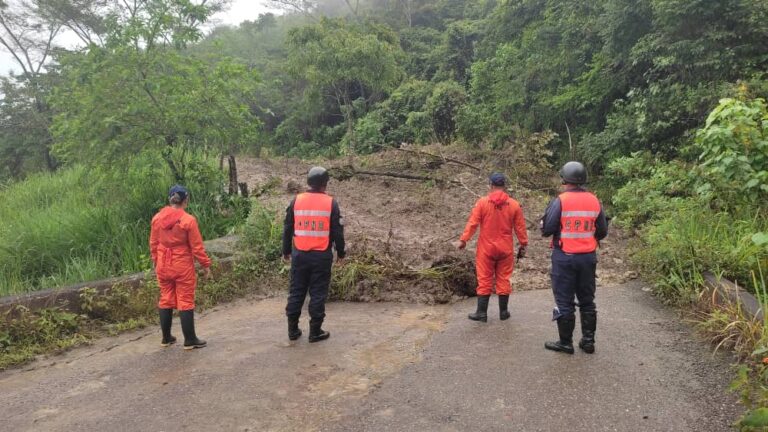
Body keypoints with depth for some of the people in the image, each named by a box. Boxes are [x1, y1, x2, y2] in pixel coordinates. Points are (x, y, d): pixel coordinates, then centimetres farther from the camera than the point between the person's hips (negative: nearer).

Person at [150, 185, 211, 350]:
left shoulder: (157, 218, 0)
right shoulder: (188, 220, -15)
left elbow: (153, 244, 8)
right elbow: (197, 247, -12)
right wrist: (206, 265, -1)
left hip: (163, 267, 5)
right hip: (183, 267, -5)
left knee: (165, 300, 15)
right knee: (185, 302, 2)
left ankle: (166, 338, 24)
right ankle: (190, 340, 9)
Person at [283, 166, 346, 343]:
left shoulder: (296, 200, 2)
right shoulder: (330, 203, -5)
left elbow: (287, 229, 6)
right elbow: (337, 232, -3)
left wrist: (286, 251, 17)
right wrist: (341, 253, 8)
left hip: (299, 254, 3)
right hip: (322, 256, -2)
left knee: (296, 292, 12)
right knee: (318, 293, 5)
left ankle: (293, 330, 18)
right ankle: (315, 331, 10)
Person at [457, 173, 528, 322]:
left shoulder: (482, 202, -8)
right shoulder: (514, 205, -3)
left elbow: (472, 223, -9)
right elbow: (520, 227, 2)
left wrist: (463, 239, -1)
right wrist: (523, 244, 12)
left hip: (486, 248, -1)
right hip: (506, 249, 2)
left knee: (484, 280, 6)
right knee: (503, 280, 11)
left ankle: (482, 313, 10)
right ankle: (503, 312, 18)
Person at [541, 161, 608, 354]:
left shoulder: (560, 201, -13)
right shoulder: (595, 201, 2)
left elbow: (547, 230, -13)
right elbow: (602, 232, 6)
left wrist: (543, 226, 9)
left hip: (565, 257, -4)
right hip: (588, 257, 5)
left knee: (564, 301, 5)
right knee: (587, 300, 15)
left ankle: (566, 343, 12)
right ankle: (588, 341, 21)